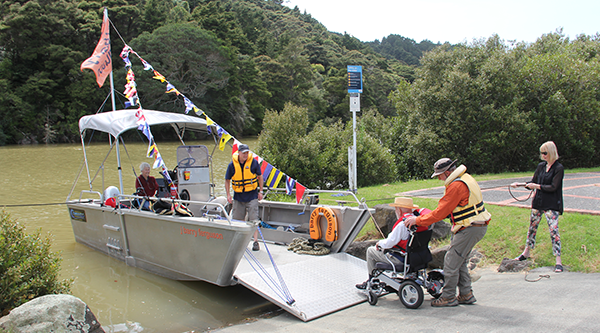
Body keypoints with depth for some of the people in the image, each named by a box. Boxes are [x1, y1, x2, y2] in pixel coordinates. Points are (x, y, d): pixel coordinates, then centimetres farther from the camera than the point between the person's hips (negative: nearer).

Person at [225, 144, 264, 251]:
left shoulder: (253, 162, -7)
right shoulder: (232, 165, -6)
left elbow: (260, 176, 6)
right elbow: (227, 180, 6)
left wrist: (260, 191, 3)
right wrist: (228, 194, -1)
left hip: (252, 195, -2)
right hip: (238, 196, 2)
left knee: (254, 219, -6)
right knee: (236, 219, 10)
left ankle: (255, 241, 0)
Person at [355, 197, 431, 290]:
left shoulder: (402, 224, -28)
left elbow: (389, 243, -23)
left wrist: (379, 243, -3)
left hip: (399, 259, -9)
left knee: (370, 251, 9)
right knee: (379, 249, 27)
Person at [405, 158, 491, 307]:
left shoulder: (457, 186, -20)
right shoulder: (465, 178, 13)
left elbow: (441, 212, -18)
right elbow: (447, 208, 19)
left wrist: (418, 220, -11)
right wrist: (429, 214, 16)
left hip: (469, 230, -11)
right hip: (478, 227, 11)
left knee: (451, 262, -2)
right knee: (460, 262, 18)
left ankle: (448, 297, 8)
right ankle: (466, 295, 24)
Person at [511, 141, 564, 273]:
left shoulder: (558, 168, -9)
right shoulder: (541, 166, 8)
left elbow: (553, 187, -15)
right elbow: (533, 182, 15)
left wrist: (536, 186, -14)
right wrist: (519, 184, 3)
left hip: (552, 205, -6)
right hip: (538, 202, 6)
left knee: (554, 230, -9)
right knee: (532, 227, 13)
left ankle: (558, 260, -3)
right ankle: (526, 252, 27)